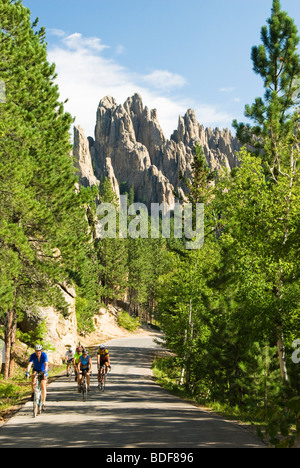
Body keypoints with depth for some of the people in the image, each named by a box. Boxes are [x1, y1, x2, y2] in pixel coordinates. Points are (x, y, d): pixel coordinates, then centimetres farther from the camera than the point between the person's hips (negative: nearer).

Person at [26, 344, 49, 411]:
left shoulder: (44, 355, -25)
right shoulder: (33, 355, -21)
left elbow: (46, 364, -36)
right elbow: (30, 364, -31)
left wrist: (45, 372, -52)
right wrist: (27, 372, -48)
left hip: (43, 371, -1)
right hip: (36, 370, 2)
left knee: (43, 386, -13)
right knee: (33, 380, -30)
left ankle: (43, 403, -7)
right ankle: (33, 392, -4)